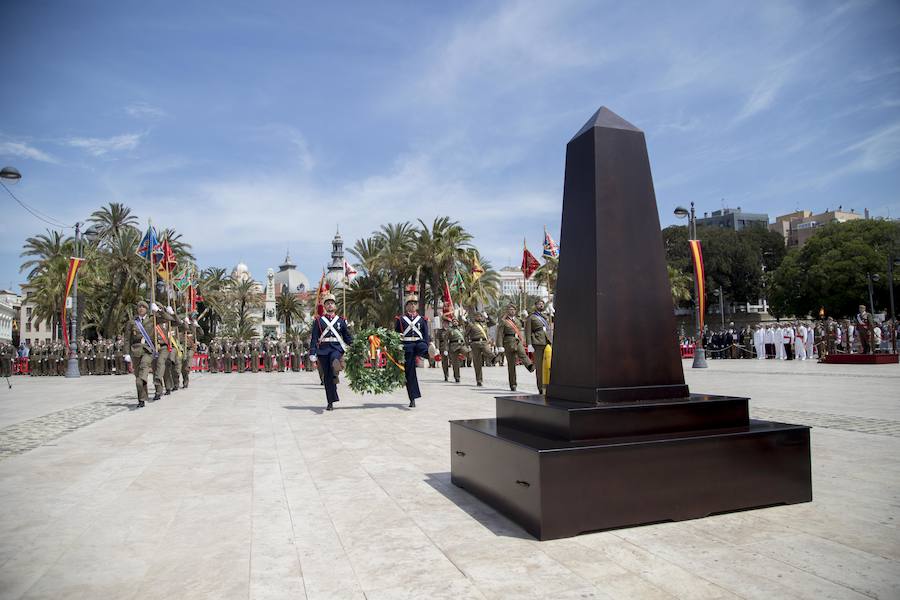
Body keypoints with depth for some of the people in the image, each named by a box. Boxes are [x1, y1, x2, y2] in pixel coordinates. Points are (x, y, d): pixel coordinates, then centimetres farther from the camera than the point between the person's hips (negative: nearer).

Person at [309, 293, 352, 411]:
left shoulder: (341, 320, 12)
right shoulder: (319, 321, 9)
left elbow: (347, 336, 15)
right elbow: (314, 338, 6)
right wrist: (312, 353, -3)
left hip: (337, 348, 0)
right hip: (323, 350, 0)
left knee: (334, 361, -38)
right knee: (327, 376, 2)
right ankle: (330, 402, 9)